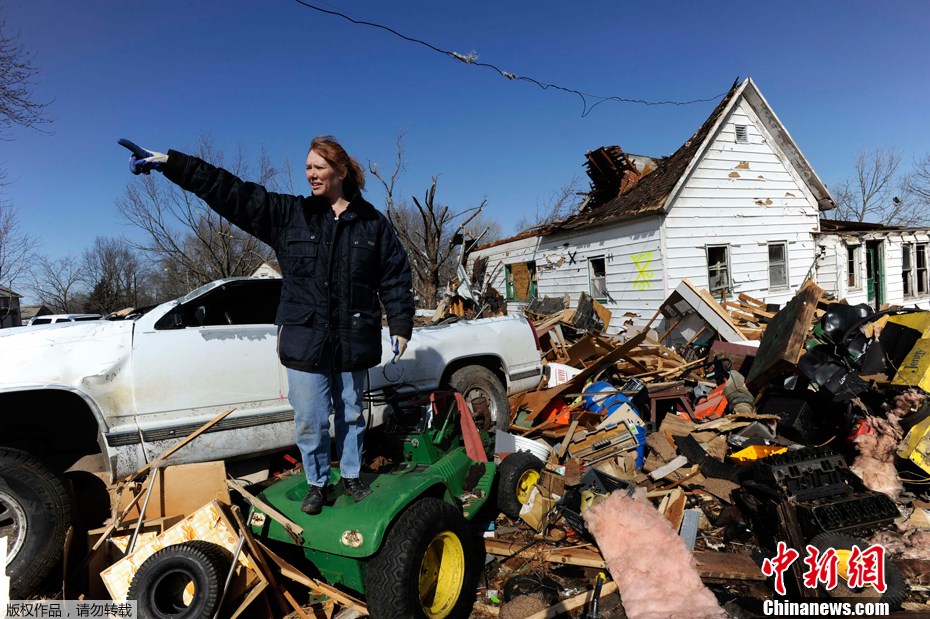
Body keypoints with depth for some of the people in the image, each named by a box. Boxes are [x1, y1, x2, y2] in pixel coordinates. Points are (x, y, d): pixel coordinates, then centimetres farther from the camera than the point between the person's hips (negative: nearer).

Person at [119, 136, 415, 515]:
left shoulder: (372, 222, 2)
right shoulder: (288, 213, 3)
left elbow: (396, 277, 4)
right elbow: (230, 192, -1)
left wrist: (400, 326, -1)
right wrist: (169, 163, -8)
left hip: (353, 340, 0)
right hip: (305, 339, 0)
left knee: (351, 414, 14)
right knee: (310, 420, 5)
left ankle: (352, 477, 34)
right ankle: (317, 483, 28)